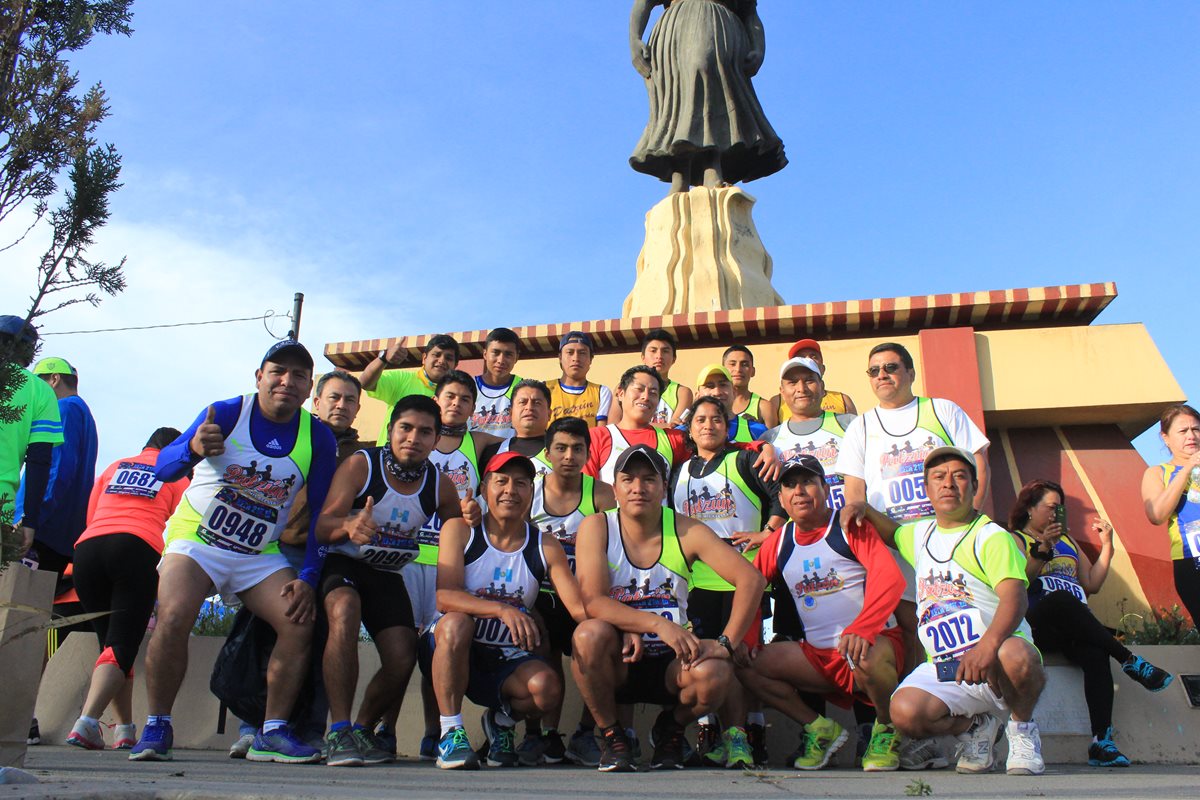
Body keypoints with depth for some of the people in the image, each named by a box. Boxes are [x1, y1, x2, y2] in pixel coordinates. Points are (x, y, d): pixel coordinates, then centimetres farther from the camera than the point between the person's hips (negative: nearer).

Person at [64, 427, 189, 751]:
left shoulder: (115, 466, 28)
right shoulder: (177, 476, 18)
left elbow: (89, 517, 26)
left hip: (87, 547, 4)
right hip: (138, 549, -4)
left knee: (111, 642, 13)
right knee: (121, 647, -5)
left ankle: (126, 731, 11)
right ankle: (87, 722, -24)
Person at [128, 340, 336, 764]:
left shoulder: (318, 438, -5)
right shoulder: (227, 413, -12)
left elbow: (321, 514, -1)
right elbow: (163, 468, -20)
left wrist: (308, 578, -10)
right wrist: (193, 449, -44)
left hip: (261, 555, 3)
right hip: (197, 540, -2)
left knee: (301, 622, -15)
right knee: (174, 618, -24)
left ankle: (272, 733, -3)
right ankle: (156, 727, -4)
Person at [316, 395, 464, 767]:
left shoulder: (439, 486, -3)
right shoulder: (360, 464, -13)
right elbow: (322, 526, -20)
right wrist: (348, 525, -45)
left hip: (389, 576, 4)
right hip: (342, 564, -3)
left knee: (402, 662, -10)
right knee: (345, 611, -35)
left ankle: (363, 729, 20)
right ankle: (339, 732, -29)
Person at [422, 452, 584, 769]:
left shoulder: (545, 547, 0)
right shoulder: (459, 530, -6)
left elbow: (579, 607, -10)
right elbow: (445, 597, -20)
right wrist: (502, 609, -36)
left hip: (506, 660, 2)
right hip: (449, 649, -2)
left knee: (548, 687, -27)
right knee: (456, 623, -34)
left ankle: (502, 720, 9)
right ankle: (450, 733, -18)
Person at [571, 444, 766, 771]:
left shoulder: (687, 532, -7)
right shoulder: (596, 527, -10)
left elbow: (751, 579, -13)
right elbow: (592, 601, -22)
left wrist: (726, 643, -24)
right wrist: (659, 625, -33)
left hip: (671, 661, 1)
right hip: (617, 662, -1)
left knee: (716, 674, -29)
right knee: (590, 633, -32)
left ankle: (671, 727, 7)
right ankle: (610, 734, -4)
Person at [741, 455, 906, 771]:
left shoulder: (850, 526, -7)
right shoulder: (777, 543, 8)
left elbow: (890, 577, -21)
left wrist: (860, 629, -36)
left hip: (874, 641, -5)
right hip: (819, 655, 5)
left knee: (864, 658, -38)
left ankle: (888, 730, -4)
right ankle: (820, 729, 6)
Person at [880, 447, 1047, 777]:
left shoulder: (991, 536, -5)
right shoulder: (920, 534, 16)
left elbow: (1014, 598, -21)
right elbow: (892, 531, 39)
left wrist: (988, 645, -40)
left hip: (996, 658, -4)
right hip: (943, 668, 4)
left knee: (1017, 657, -40)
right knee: (905, 712, -26)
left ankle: (1022, 728, -5)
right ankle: (974, 725, 8)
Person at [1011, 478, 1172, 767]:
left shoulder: (1068, 541, 31)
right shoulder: (1015, 539, 12)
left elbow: (1092, 584, 25)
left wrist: (1106, 545, 19)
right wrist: (1043, 550, -16)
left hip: (1075, 627, 5)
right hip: (1036, 625, -4)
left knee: (1095, 654, -31)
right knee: (1060, 599, -39)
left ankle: (1102, 741, -41)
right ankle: (1129, 661, -31)